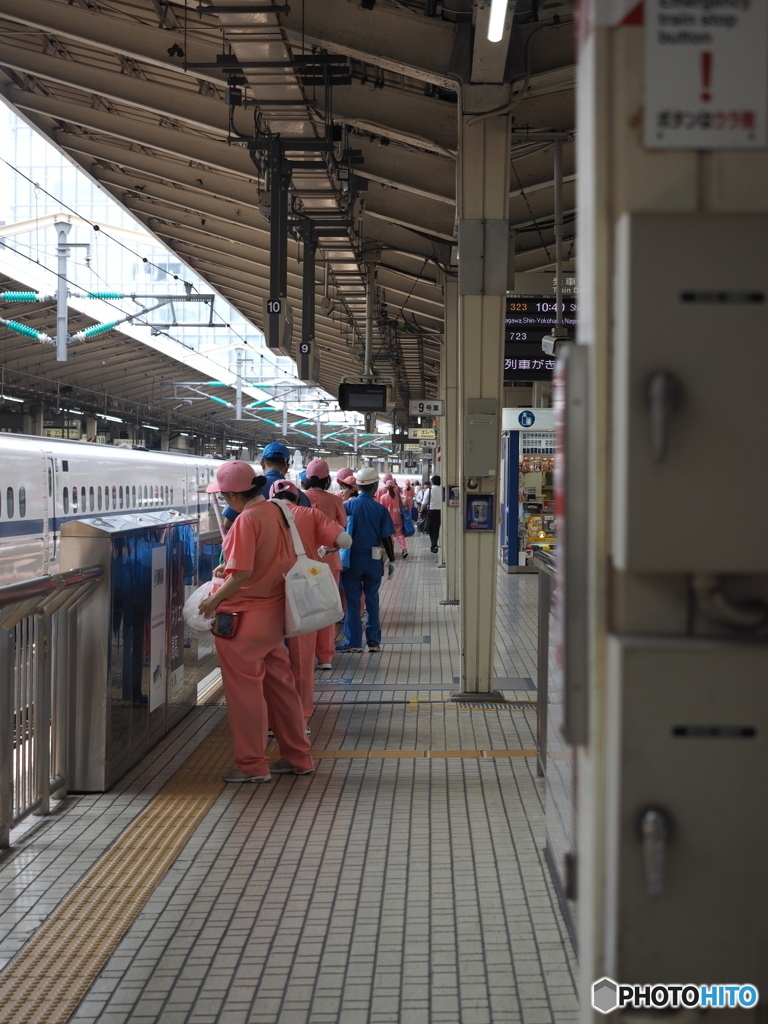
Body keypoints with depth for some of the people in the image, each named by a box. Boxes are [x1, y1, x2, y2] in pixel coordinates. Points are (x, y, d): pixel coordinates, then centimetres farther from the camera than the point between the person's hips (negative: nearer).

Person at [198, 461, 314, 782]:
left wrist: (214, 600, -11)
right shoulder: (276, 512, 6)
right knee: (280, 684, 16)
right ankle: (297, 756, 23)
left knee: (244, 689, 2)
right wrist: (230, 568, 18)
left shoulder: (246, 520, -19)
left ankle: (252, 765, 10)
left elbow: (242, 575, -24)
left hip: (245, 617, -8)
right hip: (274, 611, 9)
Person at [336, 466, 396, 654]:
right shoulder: (380, 509, -5)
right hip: (374, 559, 1)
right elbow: (386, 538, -4)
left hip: (352, 558, -1)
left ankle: (353, 642, 5)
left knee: (352, 600, 5)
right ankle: (374, 640, 14)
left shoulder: (347, 506, -7)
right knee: (372, 599, 11)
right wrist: (391, 560, 8)